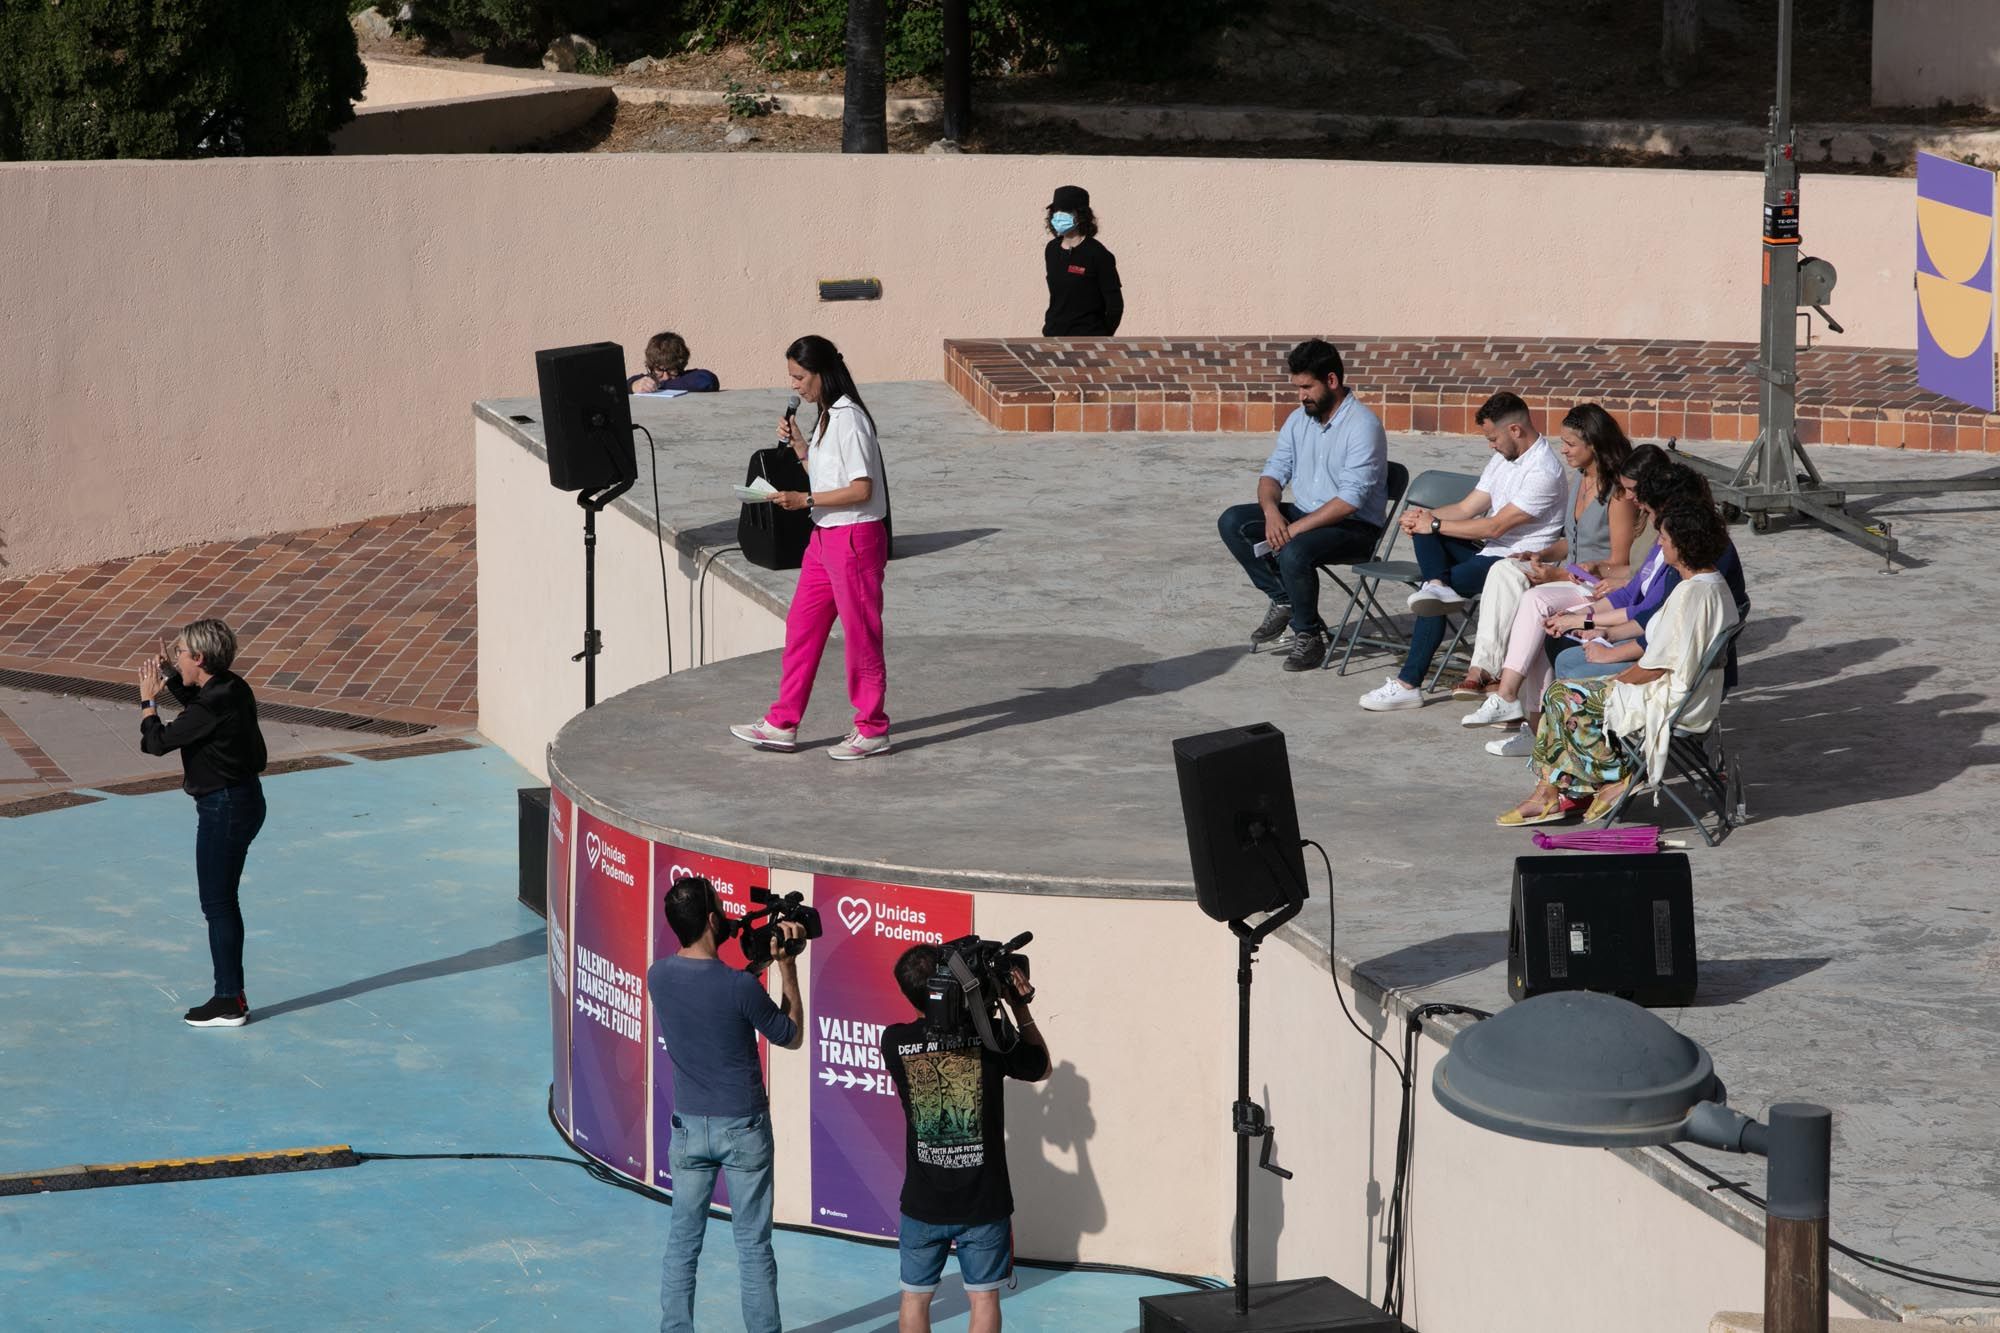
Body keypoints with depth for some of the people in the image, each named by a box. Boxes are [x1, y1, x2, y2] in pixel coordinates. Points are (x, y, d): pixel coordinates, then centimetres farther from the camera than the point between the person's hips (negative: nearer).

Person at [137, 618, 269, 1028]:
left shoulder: (213, 706, -23)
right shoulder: (232, 689, 5)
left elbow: (156, 741, -17)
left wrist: (148, 700, -3)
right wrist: (171, 678, 14)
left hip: (224, 808, -10)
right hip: (245, 799, 10)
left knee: (217, 904, -1)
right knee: (223, 902, 17)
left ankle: (229, 1003, 5)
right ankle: (232, 994, 24)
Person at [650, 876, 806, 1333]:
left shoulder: (658, 977, -8)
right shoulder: (740, 986, -22)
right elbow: (792, 1037, -6)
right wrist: (787, 966, -4)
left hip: (689, 1127, 4)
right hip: (743, 1128, -4)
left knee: (683, 1239, 13)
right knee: (753, 1244, 7)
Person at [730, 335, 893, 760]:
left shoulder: (848, 420, -17)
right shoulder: (827, 417, 12)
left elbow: (860, 489, -21)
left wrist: (805, 500, -21)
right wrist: (797, 443, 8)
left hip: (855, 537, -10)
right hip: (824, 537, 10)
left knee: (860, 632, -1)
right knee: (801, 626, 11)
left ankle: (872, 730, 8)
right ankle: (783, 724, 17)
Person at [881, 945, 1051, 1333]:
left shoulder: (894, 1042, -8)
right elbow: (1041, 1068, 6)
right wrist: (1021, 1009, 2)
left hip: (923, 1202, 1)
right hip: (984, 1201, -1)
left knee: (915, 1297, 13)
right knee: (983, 1298, 8)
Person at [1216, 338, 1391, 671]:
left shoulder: (1362, 426, -19)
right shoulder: (1299, 419, 7)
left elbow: (1350, 500, -25)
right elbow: (1274, 472, 7)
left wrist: (1296, 528, -26)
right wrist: (1272, 512, -16)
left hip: (1356, 526, -8)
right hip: (1305, 514, 8)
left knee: (1294, 552, -35)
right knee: (1232, 522, -10)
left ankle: (1308, 635, -13)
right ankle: (1284, 601, -5)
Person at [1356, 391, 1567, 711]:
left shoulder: (1544, 472, -18)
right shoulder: (1504, 457, 13)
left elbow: (1495, 526, -20)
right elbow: (1468, 508, 14)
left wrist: (1435, 525, -14)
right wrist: (1425, 516, -4)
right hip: (1487, 550, 10)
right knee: (1423, 525, -6)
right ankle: (1438, 585, -31)